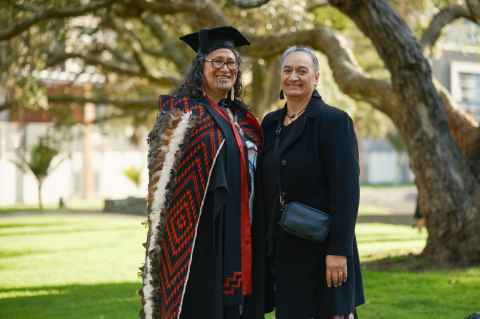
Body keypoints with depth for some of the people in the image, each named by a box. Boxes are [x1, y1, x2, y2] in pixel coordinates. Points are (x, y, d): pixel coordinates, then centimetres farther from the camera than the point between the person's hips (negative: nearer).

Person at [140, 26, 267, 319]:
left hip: (240, 238, 6)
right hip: (199, 234, -6)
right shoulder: (181, 114, -5)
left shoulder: (243, 118, 15)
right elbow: (162, 179, -9)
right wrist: (162, 238, -15)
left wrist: (256, 236, 14)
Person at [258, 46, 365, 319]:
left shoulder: (334, 121, -9)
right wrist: (268, 244, 11)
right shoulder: (271, 123, 10)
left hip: (321, 247, -6)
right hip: (283, 249, 6)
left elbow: (346, 190, -15)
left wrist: (338, 250, -20)